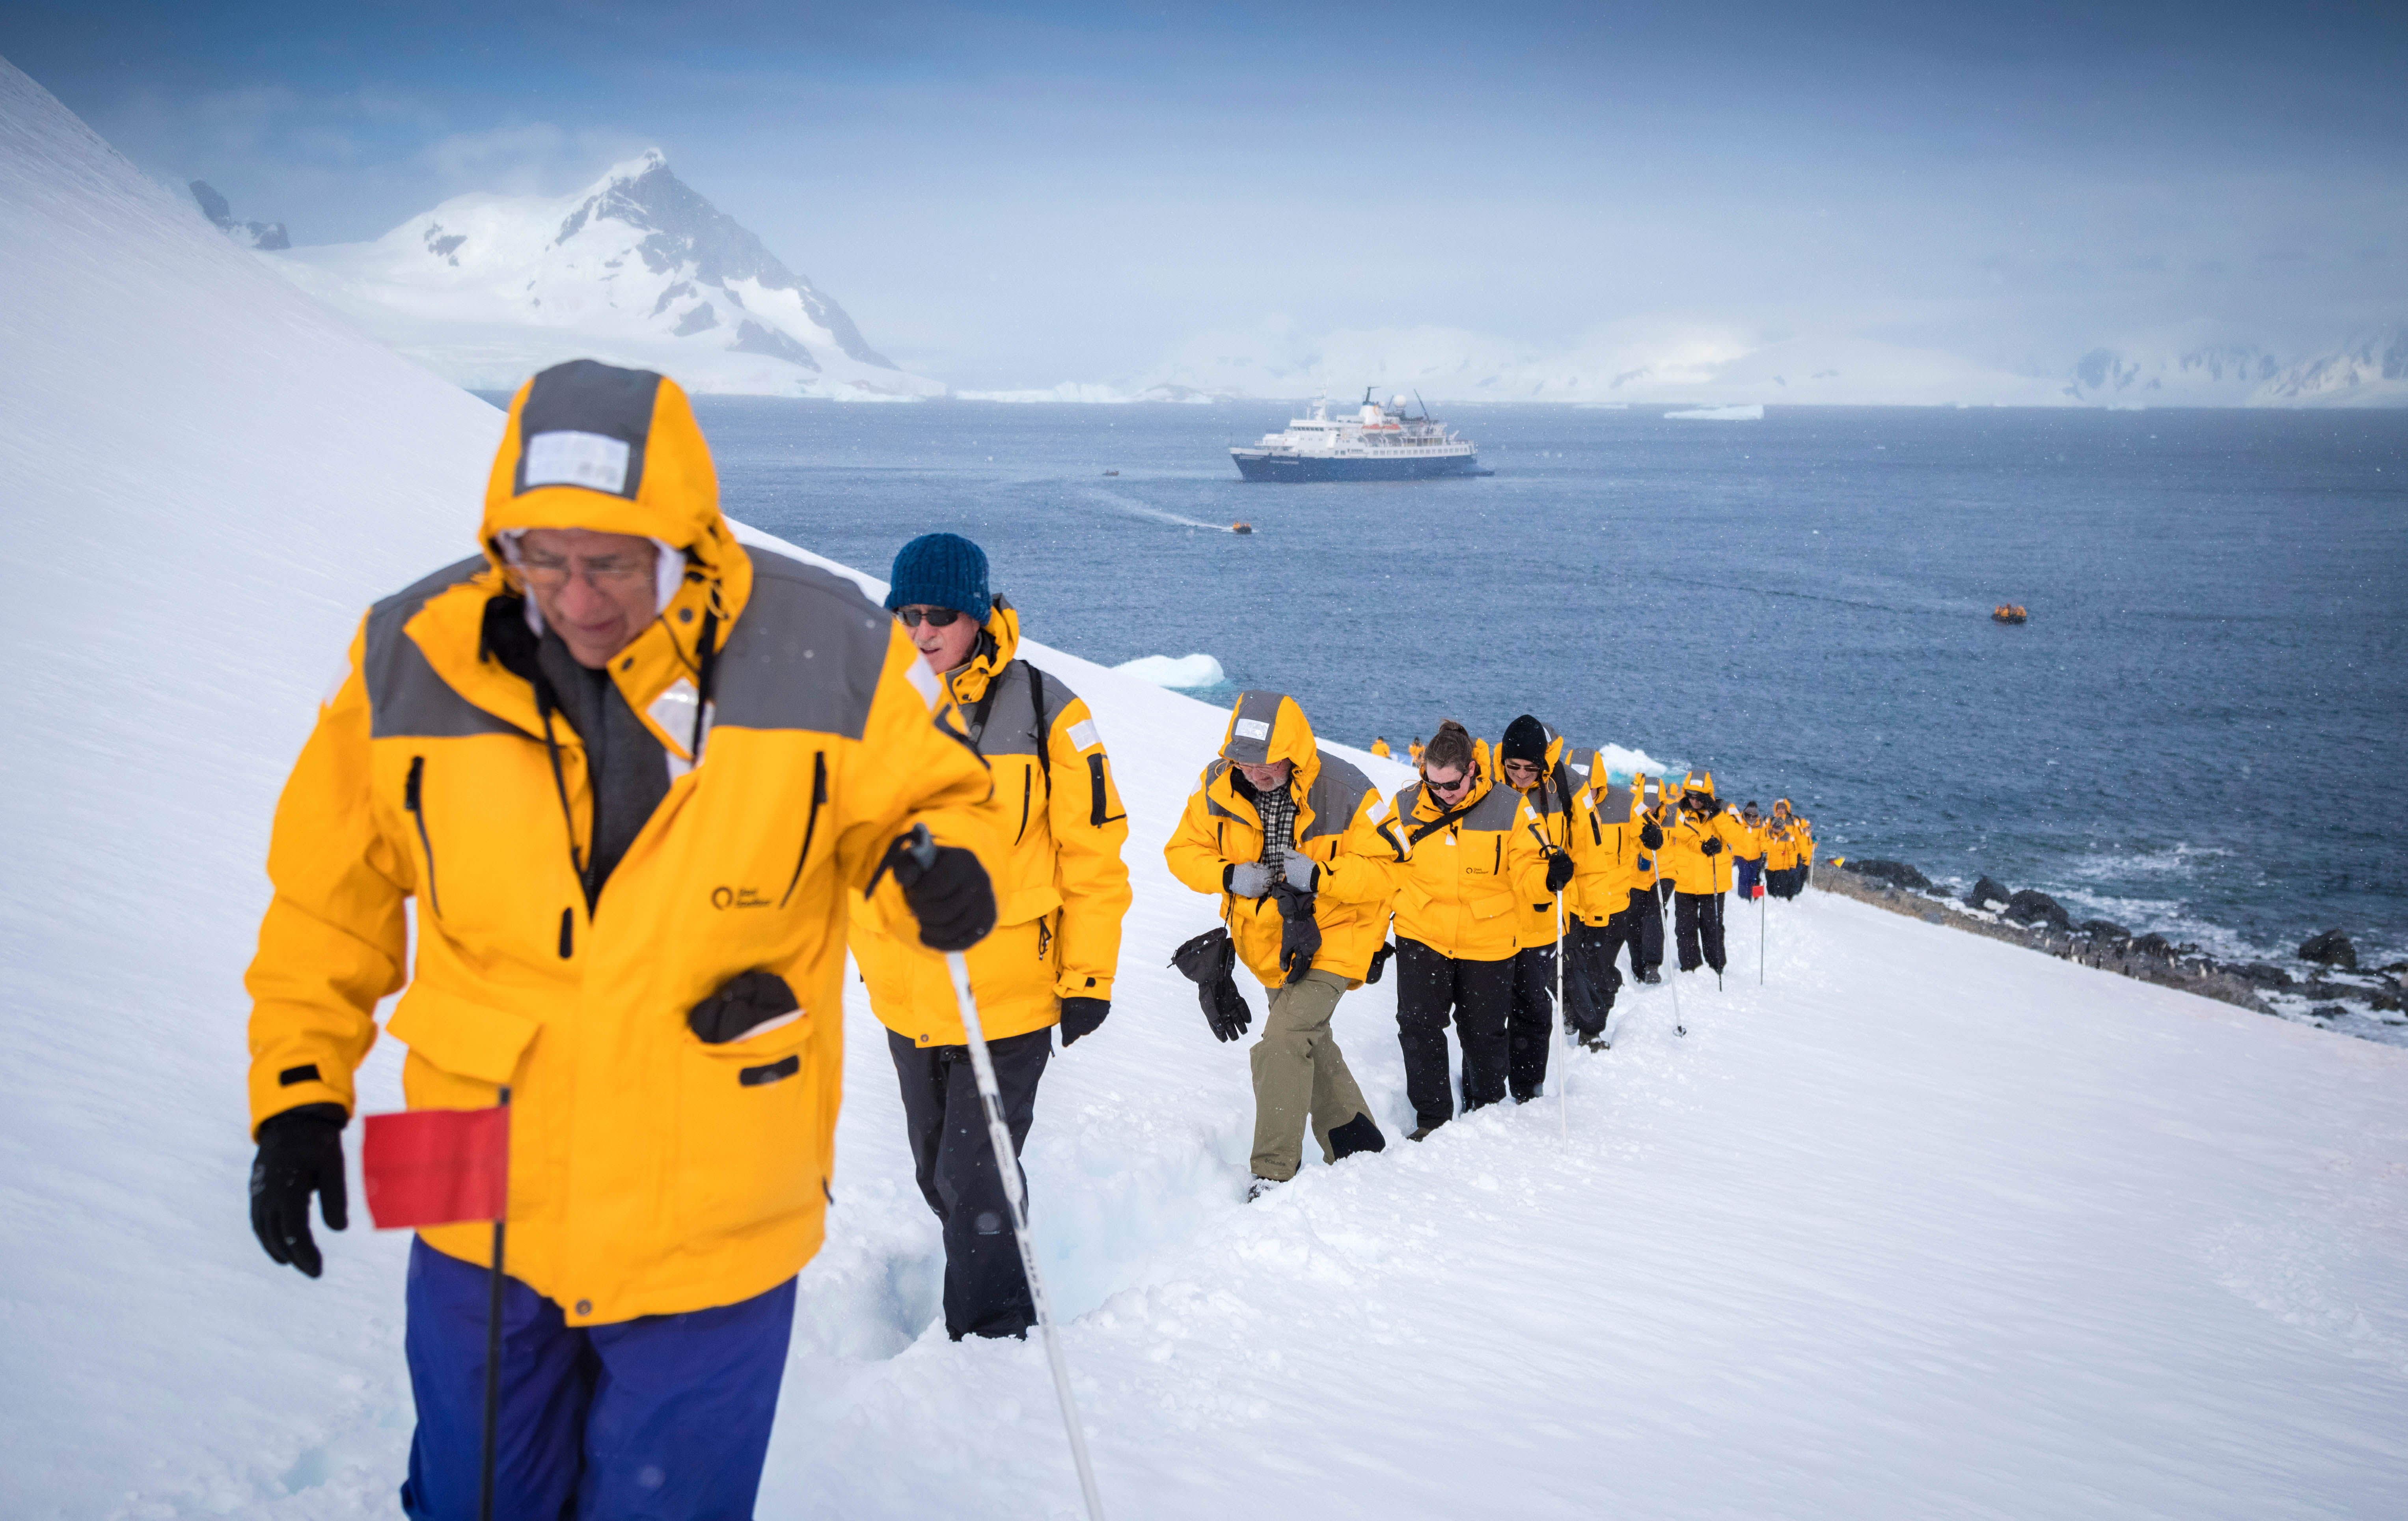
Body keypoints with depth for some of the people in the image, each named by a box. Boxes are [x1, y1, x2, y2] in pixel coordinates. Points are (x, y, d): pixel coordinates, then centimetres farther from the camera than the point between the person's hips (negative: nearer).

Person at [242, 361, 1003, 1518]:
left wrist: (941, 869, -20)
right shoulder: (412, 660, -9)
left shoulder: (817, 658, -14)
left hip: (713, 1228, -2)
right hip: (480, 1218, 2)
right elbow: (331, 897, 4)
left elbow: (915, 800, 2)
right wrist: (298, 1093, 2)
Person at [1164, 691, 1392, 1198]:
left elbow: (1380, 873, -19)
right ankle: (1356, 1140, 42)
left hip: (1332, 939, -6)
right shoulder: (1217, 786, -12)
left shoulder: (1346, 793, -23)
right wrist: (1231, 877, -22)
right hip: (1271, 942, 6)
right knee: (1310, 1042, 21)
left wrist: (1319, 876, -34)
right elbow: (1185, 850, -4)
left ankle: (1274, 1173, -14)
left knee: (1283, 1043, -21)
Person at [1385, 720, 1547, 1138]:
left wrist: (1548, 876, -30)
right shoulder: (1406, 807, -6)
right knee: (1418, 1025, -6)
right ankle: (1432, 1118, 8)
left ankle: (1486, 1110, 36)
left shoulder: (1508, 809, -11)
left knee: (1484, 1033, 12)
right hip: (1421, 936, 1)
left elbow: (1525, 876, -7)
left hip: (1487, 942, -1)